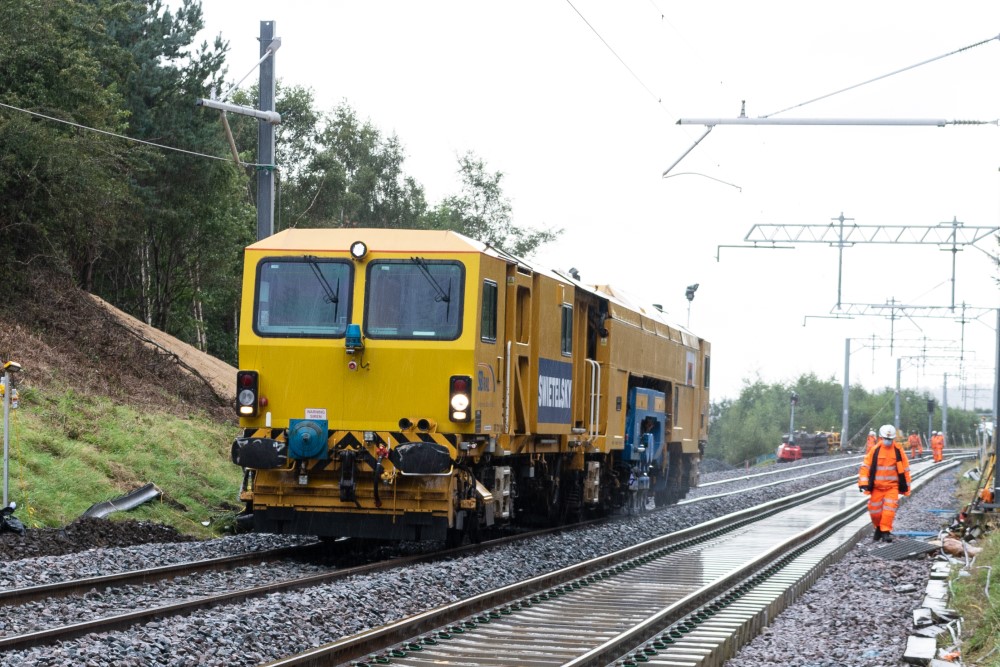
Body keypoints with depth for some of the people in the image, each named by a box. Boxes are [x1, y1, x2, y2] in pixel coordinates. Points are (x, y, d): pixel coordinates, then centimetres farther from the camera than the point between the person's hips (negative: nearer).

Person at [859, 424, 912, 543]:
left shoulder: (898, 451, -1)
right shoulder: (875, 450, -3)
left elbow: (905, 469, 7)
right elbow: (865, 466, -2)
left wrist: (906, 487, 9)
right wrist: (864, 483, -10)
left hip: (892, 486, -1)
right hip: (877, 487, 1)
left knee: (889, 508, -16)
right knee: (874, 510, 5)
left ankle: (886, 531, -11)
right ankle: (879, 528, 29)